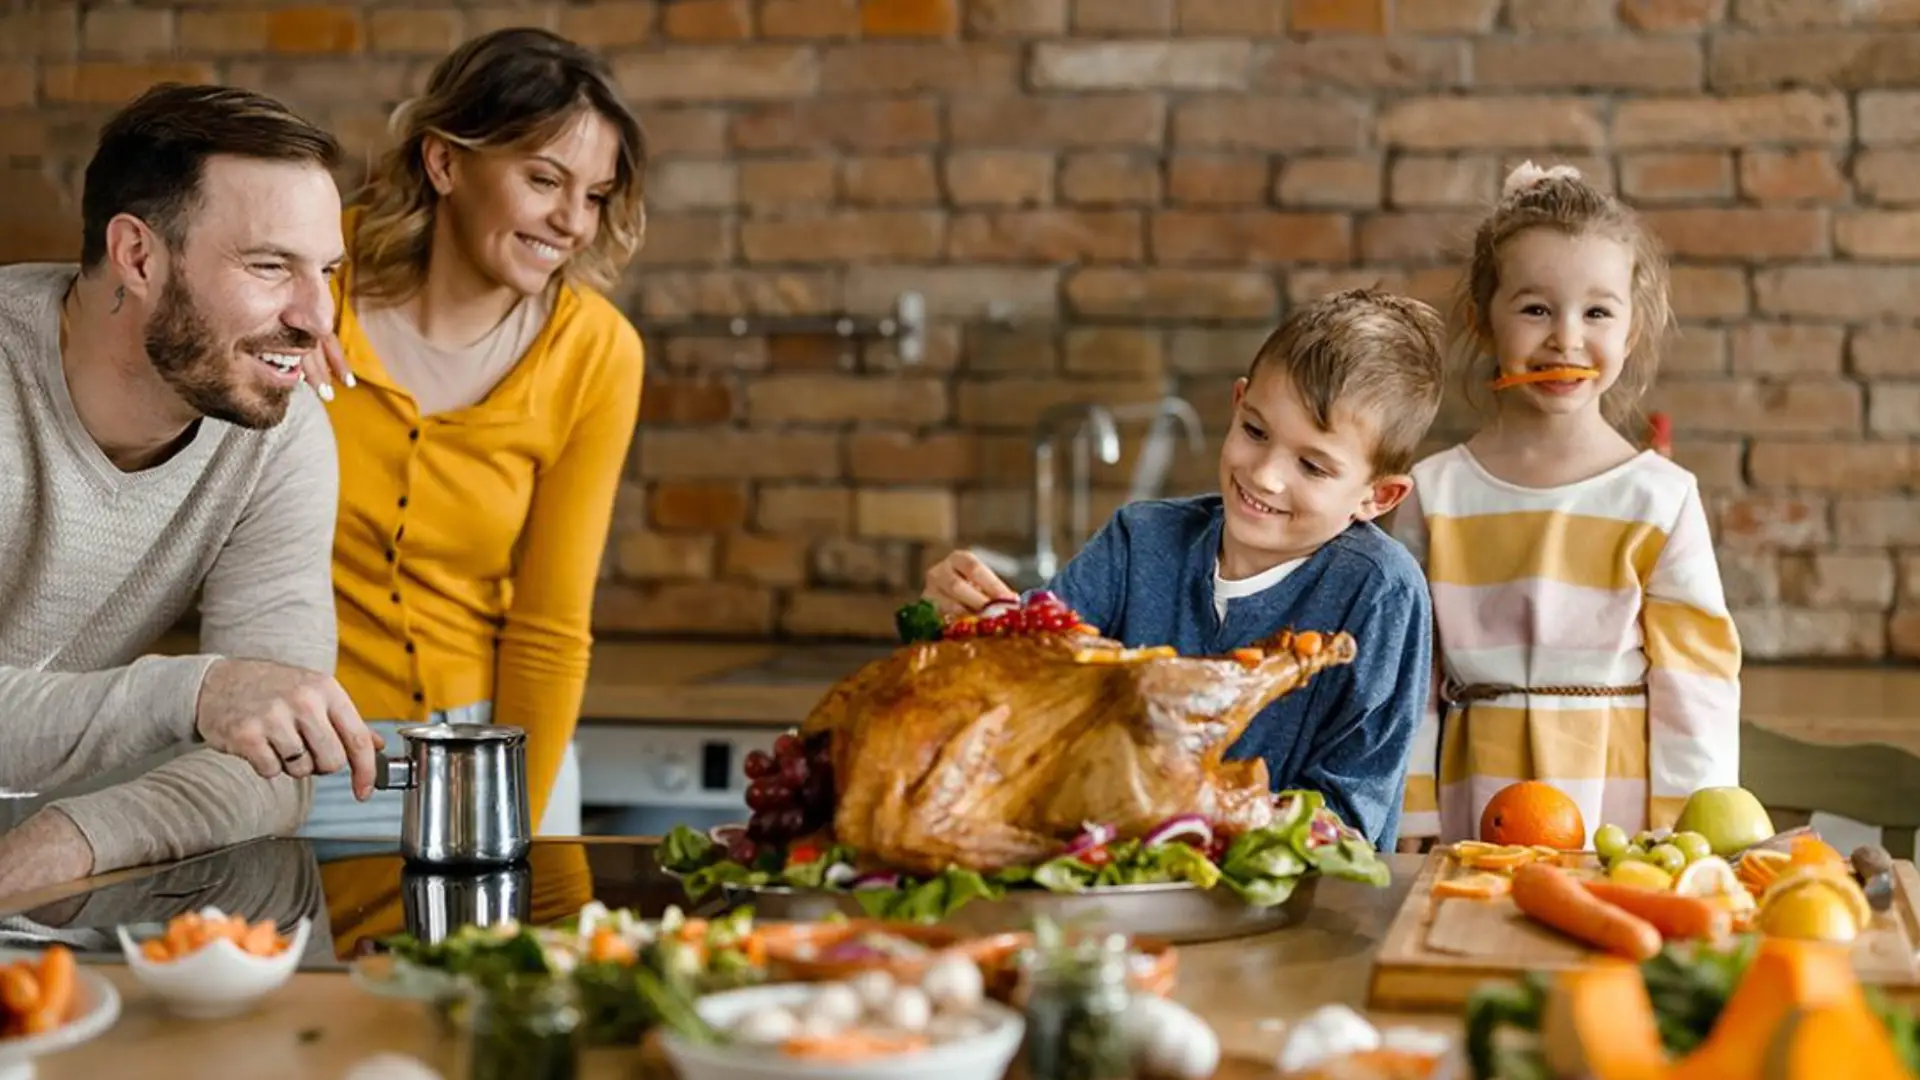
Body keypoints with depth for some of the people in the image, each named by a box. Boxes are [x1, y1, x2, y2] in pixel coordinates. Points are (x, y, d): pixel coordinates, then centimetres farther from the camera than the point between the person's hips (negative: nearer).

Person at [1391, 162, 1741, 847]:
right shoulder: (1435, 494, 2)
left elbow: (1696, 685, -1)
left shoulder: (1661, 497, -2)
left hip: (1618, 808, -1)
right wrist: (1411, 829, 2)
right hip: (1471, 811, 1)